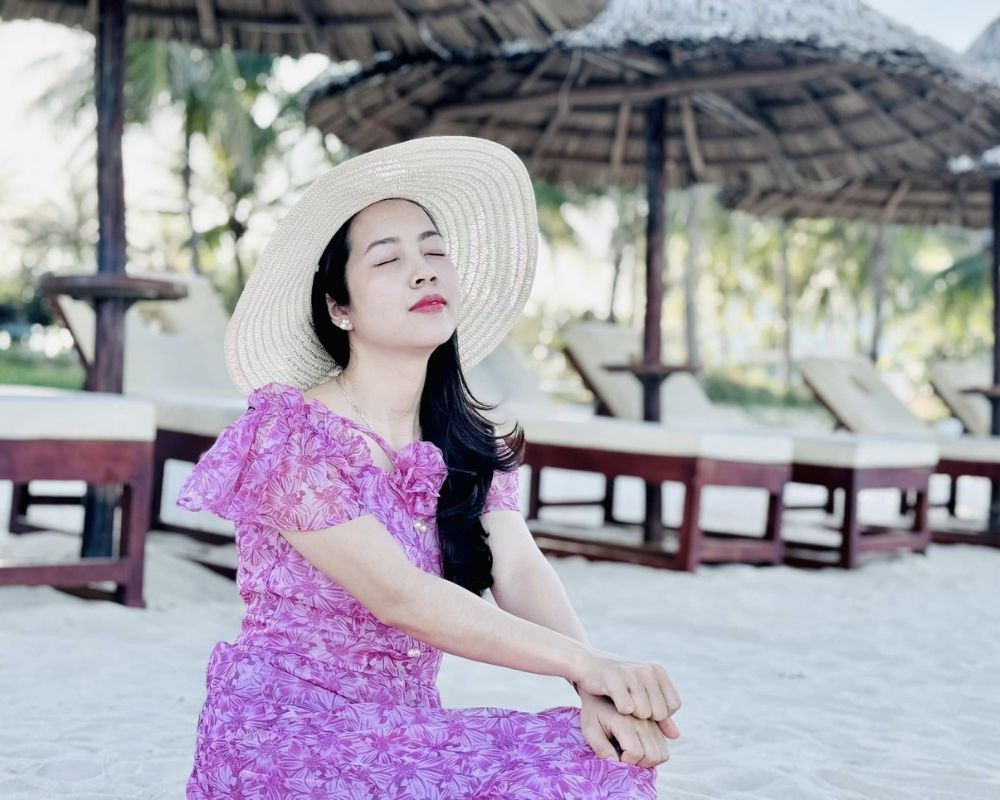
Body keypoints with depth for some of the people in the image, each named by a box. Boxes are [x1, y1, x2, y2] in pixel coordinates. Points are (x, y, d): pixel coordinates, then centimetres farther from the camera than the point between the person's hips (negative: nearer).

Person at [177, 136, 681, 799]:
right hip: (286, 738, -6)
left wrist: (596, 692, -29)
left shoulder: (472, 445, 7)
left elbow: (520, 570, -10)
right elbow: (399, 597, -22)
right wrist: (584, 663, -29)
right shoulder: (289, 432, -13)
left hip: (410, 734, 6)